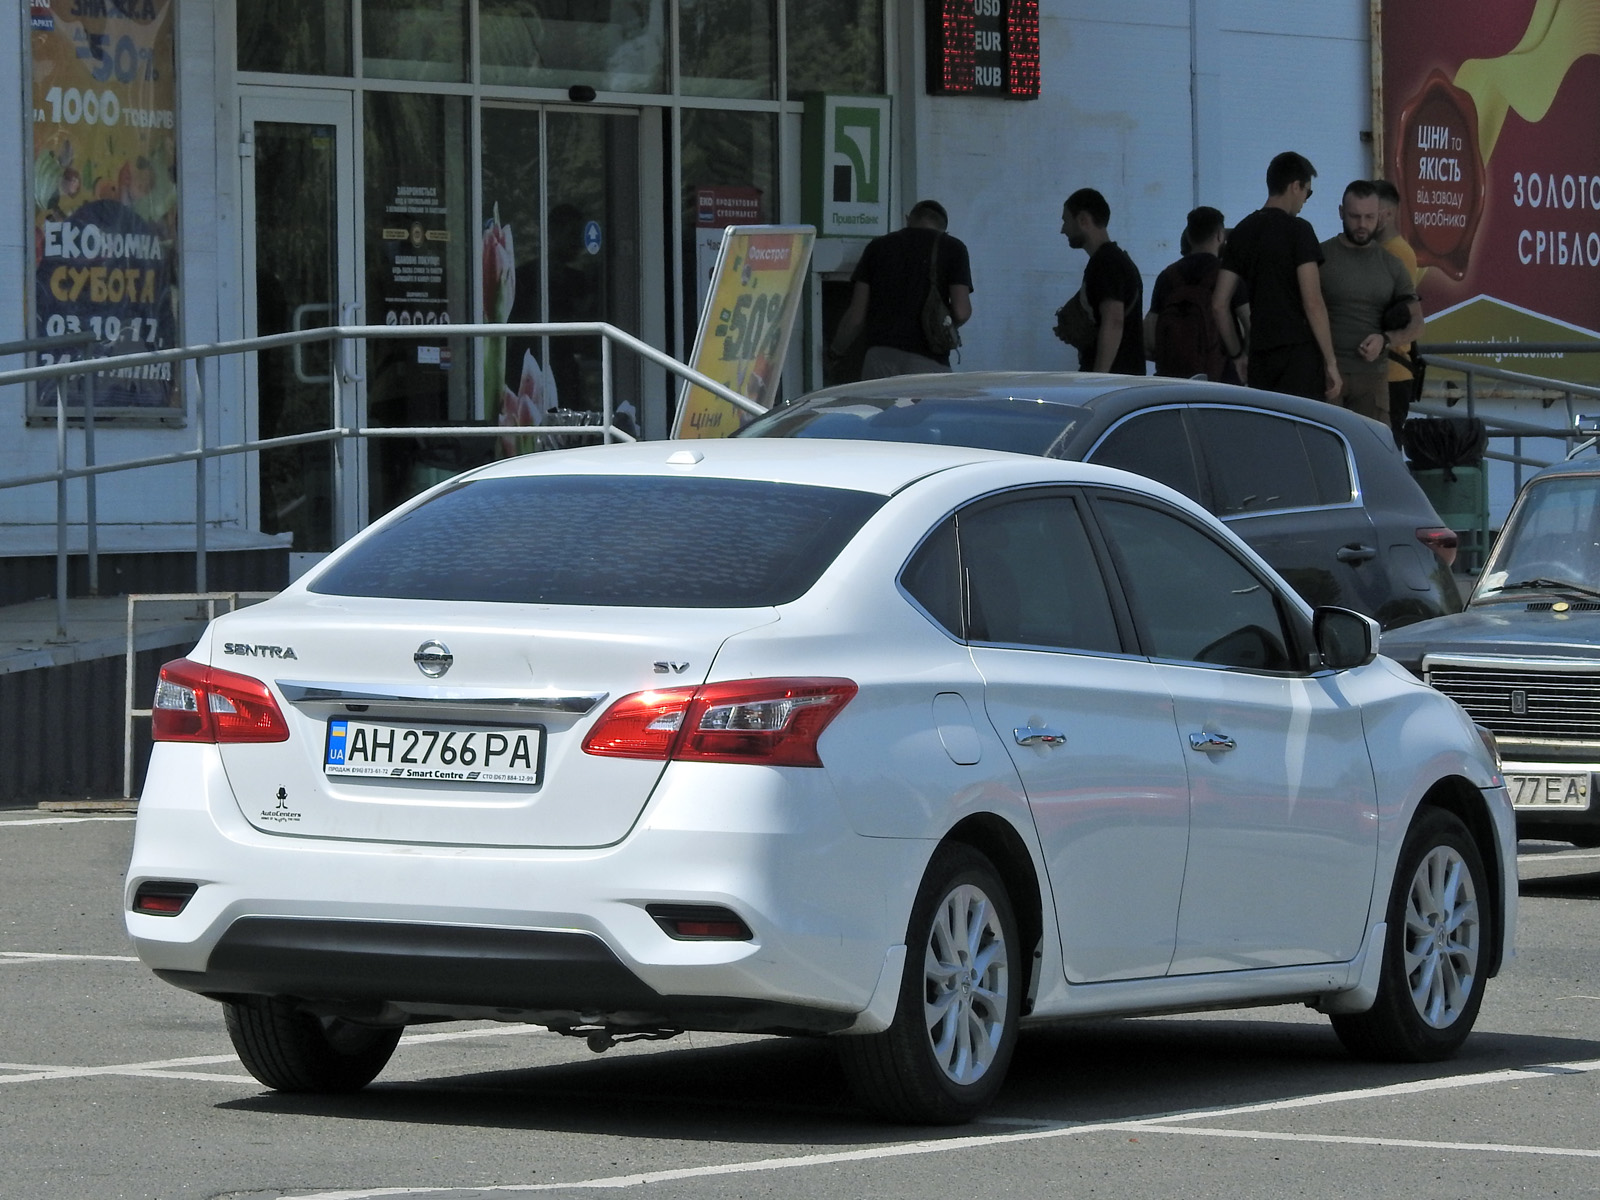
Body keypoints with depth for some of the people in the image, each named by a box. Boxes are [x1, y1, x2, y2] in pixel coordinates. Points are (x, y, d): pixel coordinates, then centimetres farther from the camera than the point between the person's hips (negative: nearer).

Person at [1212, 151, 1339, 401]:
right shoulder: (1297, 230, -7)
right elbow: (1312, 303, -12)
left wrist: (1237, 354, 21)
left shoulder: (1242, 233, 12)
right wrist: (1330, 362, -9)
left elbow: (1219, 305, 13)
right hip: (1299, 352, -6)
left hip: (1260, 354, 6)